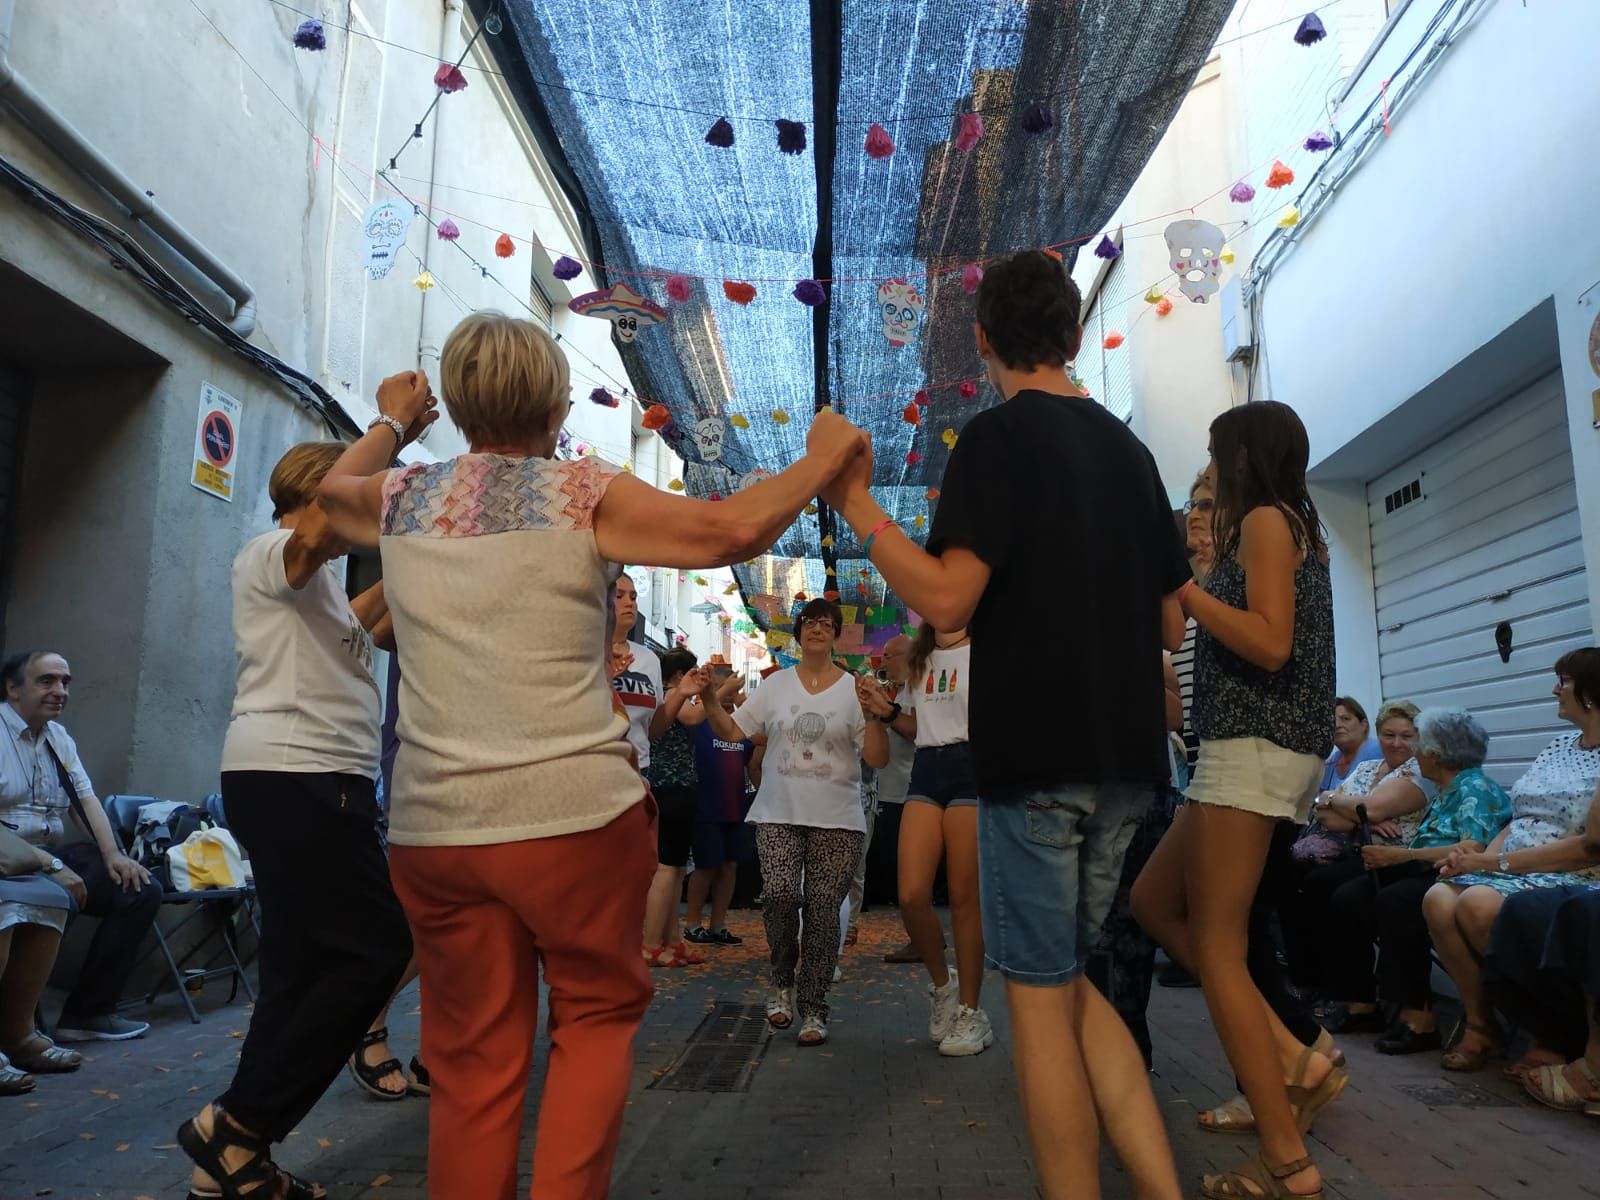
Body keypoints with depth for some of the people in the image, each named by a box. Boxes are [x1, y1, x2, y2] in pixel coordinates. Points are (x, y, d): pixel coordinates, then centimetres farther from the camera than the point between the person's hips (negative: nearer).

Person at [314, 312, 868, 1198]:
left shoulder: (402, 498, 9)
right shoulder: (583, 492, -4)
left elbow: (330, 489, 32)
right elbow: (734, 530, -12)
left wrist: (396, 422, 46)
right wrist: (824, 459, 3)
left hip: (431, 825, 4)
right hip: (575, 814, -3)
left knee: (473, 1061, 13)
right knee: (597, 1013, 16)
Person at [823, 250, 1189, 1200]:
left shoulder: (999, 438, -7)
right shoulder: (1130, 449, 13)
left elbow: (947, 599, -19)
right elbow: (1171, 626, 14)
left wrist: (858, 504, -9)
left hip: (1036, 752, -7)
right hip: (1126, 756, 7)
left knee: (1040, 995, 5)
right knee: (1068, 982, 18)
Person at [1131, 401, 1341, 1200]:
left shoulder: (1266, 518, -7)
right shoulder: (1290, 526, 22)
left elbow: (1270, 645, -18)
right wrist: (1200, 573, 24)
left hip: (1253, 748, -10)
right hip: (1258, 750, 10)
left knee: (1216, 942, -7)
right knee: (1154, 903, 12)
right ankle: (1294, 1059, 10)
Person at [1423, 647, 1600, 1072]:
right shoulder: (1558, 747, 17)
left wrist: (1498, 862, -16)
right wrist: (1483, 858, -4)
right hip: (1509, 871, 7)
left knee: (1477, 904, -33)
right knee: (1438, 900, -22)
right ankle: (1480, 1020, -8)